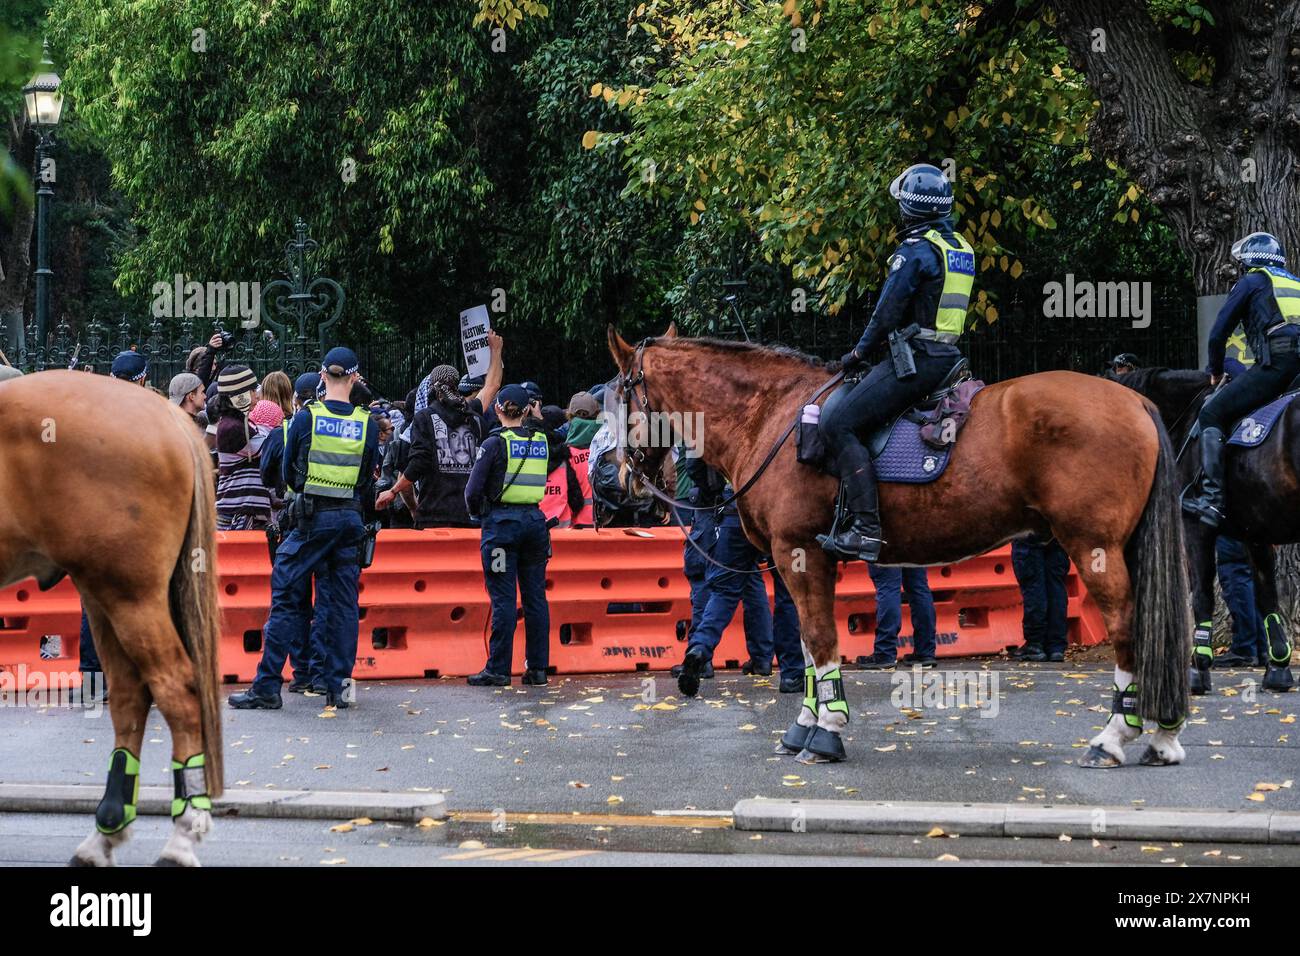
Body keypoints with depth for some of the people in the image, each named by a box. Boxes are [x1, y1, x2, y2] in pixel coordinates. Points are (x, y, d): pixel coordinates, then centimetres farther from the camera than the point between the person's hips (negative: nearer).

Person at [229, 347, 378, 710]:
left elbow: (289, 474, 4)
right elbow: (367, 480, 8)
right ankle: (339, 686, 9)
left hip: (311, 517, -3)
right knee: (341, 602, 8)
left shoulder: (306, 418, -5)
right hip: (350, 519, 3)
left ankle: (267, 686, -1)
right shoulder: (367, 424, 1)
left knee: (287, 599, 1)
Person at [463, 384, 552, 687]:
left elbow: (473, 490, -9)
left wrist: (477, 512, 8)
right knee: (535, 596, 7)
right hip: (534, 520, 4)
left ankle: (498, 670, -1)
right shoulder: (541, 441, 7)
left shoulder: (495, 443, -7)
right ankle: (538, 668, 9)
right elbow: (543, 482, 11)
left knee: (503, 599, -3)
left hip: (502, 522, -4)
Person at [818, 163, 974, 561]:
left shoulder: (915, 249, -12)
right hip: (948, 356, 10)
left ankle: (866, 528, -23)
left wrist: (858, 353, 2)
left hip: (916, 360, -10)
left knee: (838, 423, -13)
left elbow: (887, 314, -13)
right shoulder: (961, 247, 16)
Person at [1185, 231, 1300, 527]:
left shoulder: (1250, 282, 15)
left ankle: (1213, 499, -19)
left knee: (1211, 414, -5)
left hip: (1275, 362, -7)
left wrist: (1216, 372, 27)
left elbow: (1218, 334, 12)